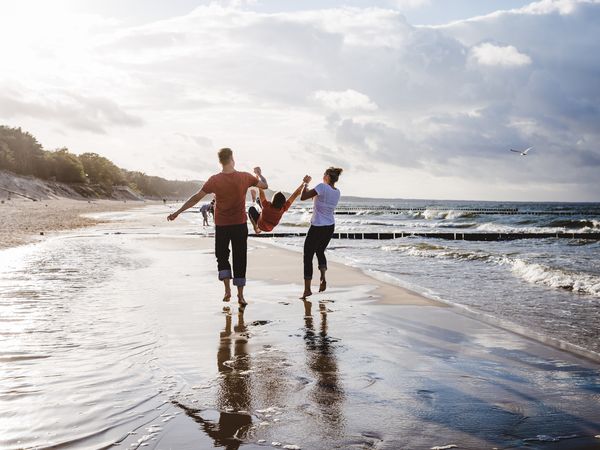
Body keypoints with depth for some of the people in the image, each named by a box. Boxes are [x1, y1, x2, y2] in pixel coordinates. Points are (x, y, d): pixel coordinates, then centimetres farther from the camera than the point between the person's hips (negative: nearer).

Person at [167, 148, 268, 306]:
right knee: (240, 259, 7)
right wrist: (259, 173, 29)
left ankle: (227, 289, 1)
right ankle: (240, 295, 7)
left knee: (222, 257, 16)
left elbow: (196, 198, -5)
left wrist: (177, 212, 2)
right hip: (240, 225, 0)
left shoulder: (214, 180, -8)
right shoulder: (245, 177, -6)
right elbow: (264, 185, 8)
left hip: (221, 225, 0)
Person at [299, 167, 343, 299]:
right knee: (320, 251, 26)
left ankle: (307, 289, 1)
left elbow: (303, 197, -18)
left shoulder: (322, 187, -18)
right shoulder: (337, 192, 5)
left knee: (308, 256, 2)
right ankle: (323, 278, 4)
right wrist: (307, 185, 24)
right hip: (330, 227, 7)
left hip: (317, 227, -7)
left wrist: (305, 184, -2)